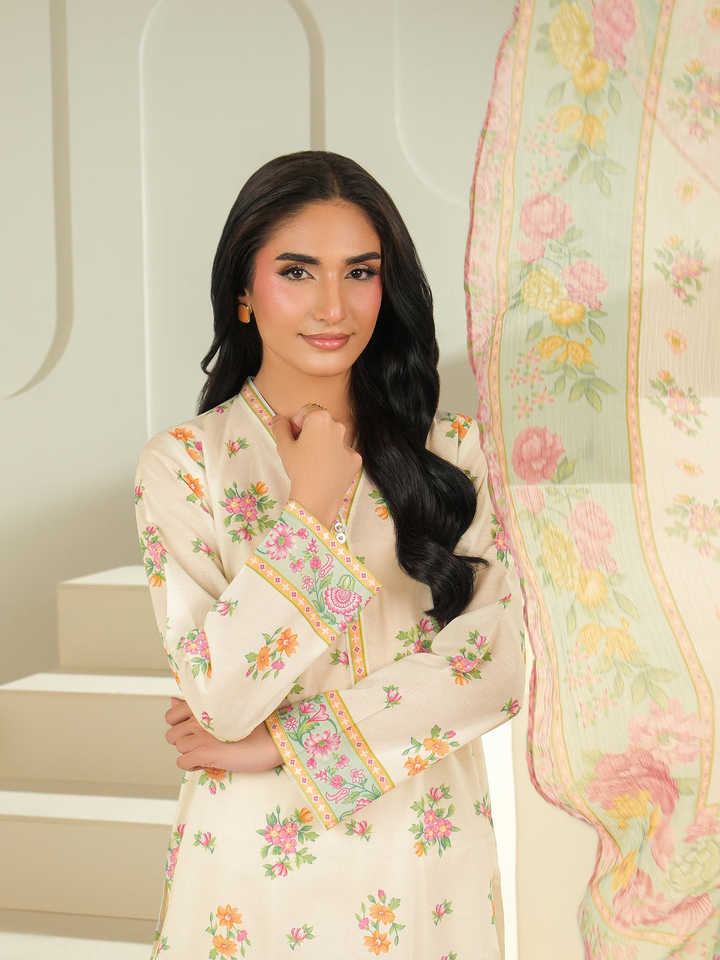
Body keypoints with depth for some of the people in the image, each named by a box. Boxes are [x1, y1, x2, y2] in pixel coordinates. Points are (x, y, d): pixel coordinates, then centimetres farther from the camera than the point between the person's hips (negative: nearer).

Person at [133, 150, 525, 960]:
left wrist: (282, 743, -15)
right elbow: (217, 701, -15)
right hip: (259, 858, -1)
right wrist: (308, 511, -19)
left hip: (433, 861, 2)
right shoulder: (181, 464, -7)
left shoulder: (452, 451, -2)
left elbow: (494, 663, -11)